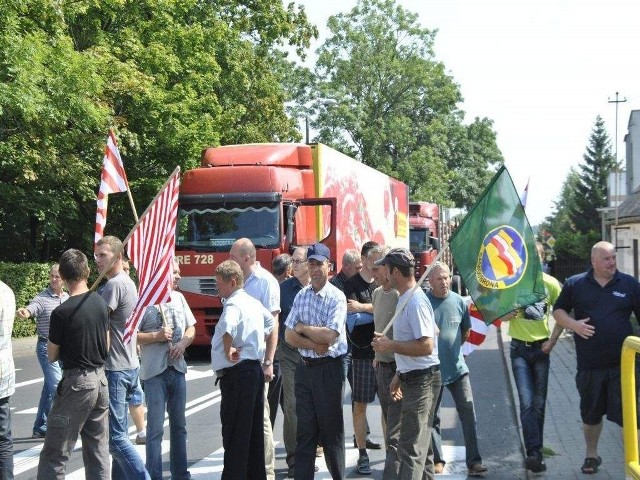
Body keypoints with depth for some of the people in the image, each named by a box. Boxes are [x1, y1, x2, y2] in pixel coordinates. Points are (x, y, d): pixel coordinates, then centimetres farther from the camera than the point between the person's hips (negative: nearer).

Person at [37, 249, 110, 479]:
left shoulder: (62, 313, -16)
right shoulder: (100, 303, 2)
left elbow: (52, 355, -5)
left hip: (76, 383, -6)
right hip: (101, 380, 6)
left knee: (54, 455, -2)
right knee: (98, 451, 14)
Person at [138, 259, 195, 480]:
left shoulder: (178, 297, 9)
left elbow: (191, 327, 16)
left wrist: (183, 343, -2)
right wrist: (157, 336, -19)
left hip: (177, 369, 7)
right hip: (154, 372, -6)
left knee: (179, 425, 14)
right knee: (156, 428, -2)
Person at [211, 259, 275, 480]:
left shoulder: (234, 304, -15)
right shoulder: (254, 302, 14)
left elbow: (227, 327, -38)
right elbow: (270, 323, 33)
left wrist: (228, 351, -27)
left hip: (236, 373, -9)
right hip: (255, 368, 10)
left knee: (234, 433, -5)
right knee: (254, 430, 14)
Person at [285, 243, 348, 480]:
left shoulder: (337, 298, -9)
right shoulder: (301, 296, 6)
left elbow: (329, 336, -20)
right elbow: (289, 336, 2)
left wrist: (302, 328, -6)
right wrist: (315, 345, -12)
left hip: (328, 368, -5)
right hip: (305, 367, 5)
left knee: (331, 428, 5)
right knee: (304, 429, 9)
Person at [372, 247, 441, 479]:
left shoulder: (416, 302, -19)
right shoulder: (405, 299, 14)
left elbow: (425, 346, -26)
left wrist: (390, 345, -20)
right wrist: (399, 375, 23)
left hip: (422, 380, -11)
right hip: (412, 378, 11)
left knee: (411, 448, -10)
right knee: (420, 444, 18)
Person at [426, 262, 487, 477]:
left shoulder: (459, 301, 0)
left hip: (457, 368, 2)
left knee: (468, 412, -4)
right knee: (432, 417, 8)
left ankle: (473, 461, 1)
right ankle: (437, 460, 21)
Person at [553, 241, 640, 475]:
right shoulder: (575, 284, 2)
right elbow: (558, 311, 9)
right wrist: (573, 324, -11)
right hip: (589, 365, 1)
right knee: (591, 413, 16)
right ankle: (591, 455, 35)